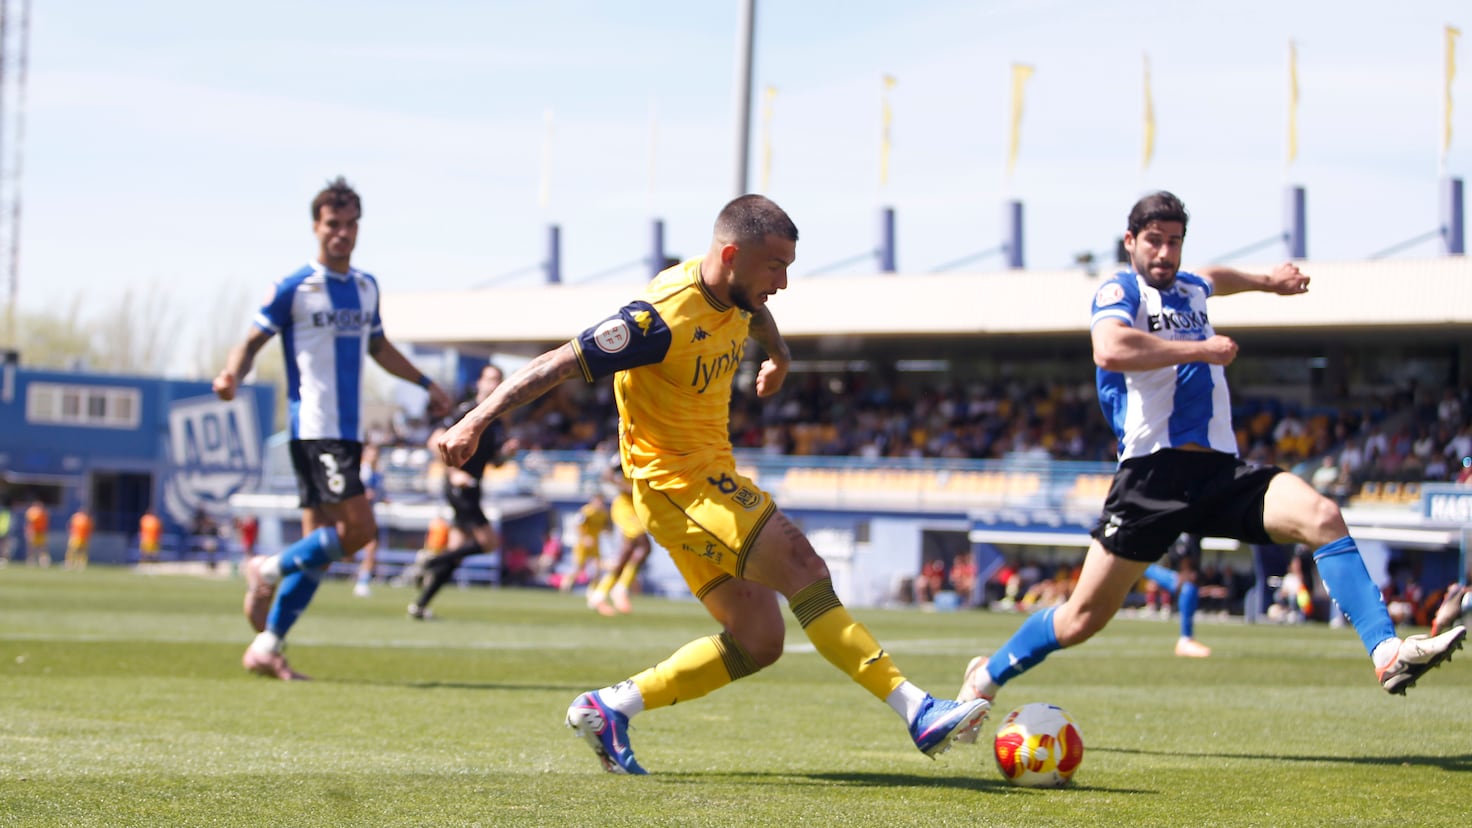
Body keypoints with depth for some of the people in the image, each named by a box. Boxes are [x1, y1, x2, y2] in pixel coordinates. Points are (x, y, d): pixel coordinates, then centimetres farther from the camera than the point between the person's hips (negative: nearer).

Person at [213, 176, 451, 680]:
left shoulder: (366, 288, 16)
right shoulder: (294, 289, -5)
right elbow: (252, 341, -6)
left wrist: (425, 383, 31)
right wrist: (232, 375, -26)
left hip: (349, 432, 7)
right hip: (314, 430, -7)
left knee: (320, 548, 4)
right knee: (358, 529, -18)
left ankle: (266, 648, 8)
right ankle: (269, 571, 1)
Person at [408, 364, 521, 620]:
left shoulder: (494, 422, 17)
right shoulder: (468, 410, -8)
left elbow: (494, 460, 23)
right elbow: (436, 440, -15)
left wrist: (507, 450, 2)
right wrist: (453, 472, -20)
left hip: (471, 489, 8)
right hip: (459, 486, -8)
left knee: (456, 554, 6)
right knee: (489, 541, -14)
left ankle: (420, 605, 7)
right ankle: (433, 563, -8)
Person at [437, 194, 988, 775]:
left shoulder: (735, 295, 2)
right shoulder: (664, 318, -24)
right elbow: (560, 363, -23)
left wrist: (779, 355, 48)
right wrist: (475, 423, -28)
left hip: (713, 476, 10)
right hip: (677, 482, -10)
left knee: (758, 642, 4)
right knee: (803, 568, -20)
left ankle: (610, 707, 9)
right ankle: (920, 713, -23)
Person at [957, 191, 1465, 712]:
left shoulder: (1189, 290, 22)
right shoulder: (1120, 292, -1)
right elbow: (1109, 350, -25)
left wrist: (1266, 281, 58)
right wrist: (1200, 348, -18)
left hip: (1220, 471, 6)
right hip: (1154, 471, -6)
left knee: (1322, 517, -21)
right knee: (1085, 617, -4)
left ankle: (1388, 654, -30)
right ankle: (983, 681, 18)